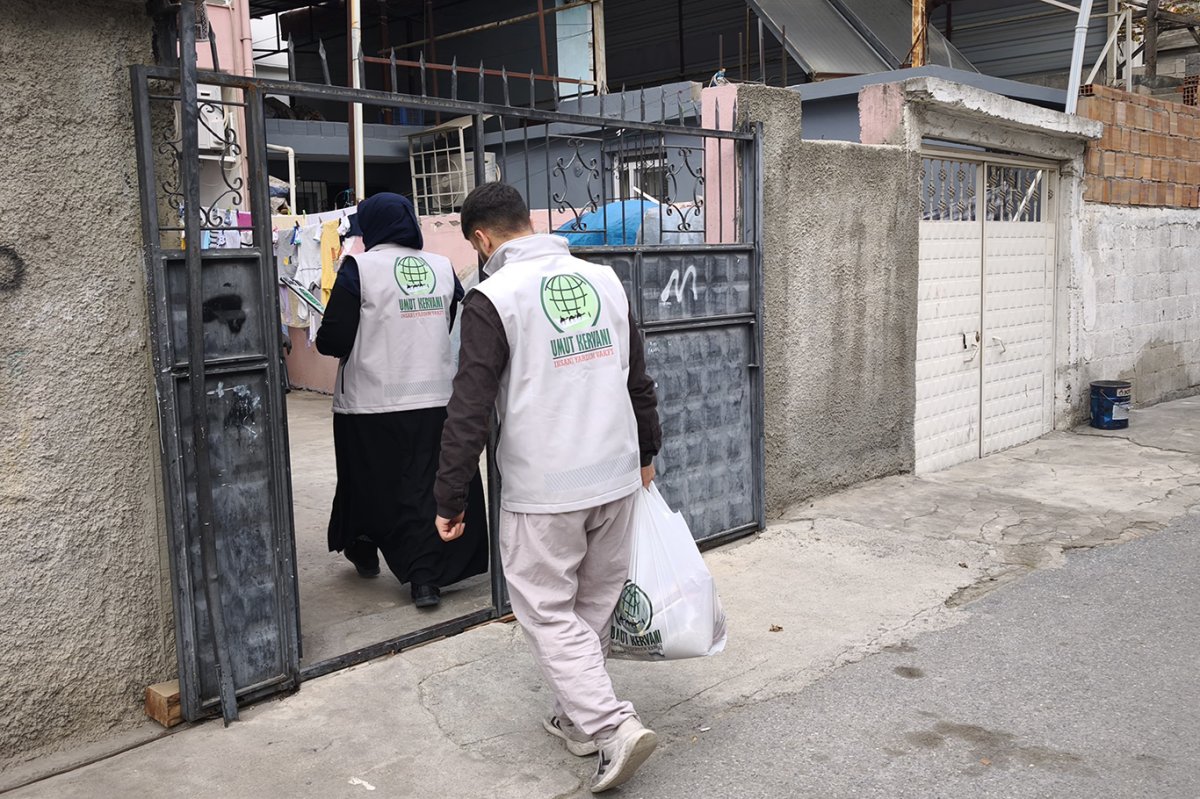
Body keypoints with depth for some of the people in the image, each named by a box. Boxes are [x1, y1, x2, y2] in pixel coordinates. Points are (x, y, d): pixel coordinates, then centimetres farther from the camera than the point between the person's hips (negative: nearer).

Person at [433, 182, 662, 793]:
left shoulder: (493, 298, -10)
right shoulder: (603, 279, 8)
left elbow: (470, 409, -13)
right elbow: (638, 379, 15)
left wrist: (450, 499, -6)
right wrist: (646, 452, 27)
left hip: (542, 491, -6)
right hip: (616, 476, 6)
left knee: (548, 612, 6)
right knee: (595, 604, 18)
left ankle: (612, 726, -3)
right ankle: (577, 717, 31)